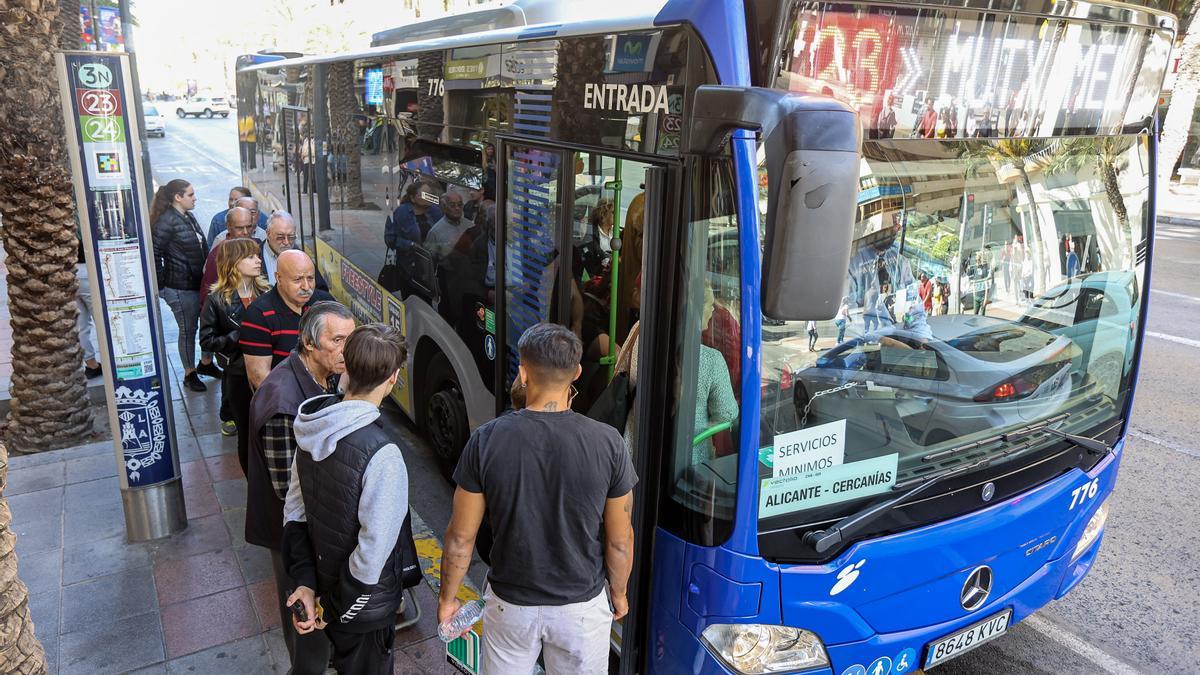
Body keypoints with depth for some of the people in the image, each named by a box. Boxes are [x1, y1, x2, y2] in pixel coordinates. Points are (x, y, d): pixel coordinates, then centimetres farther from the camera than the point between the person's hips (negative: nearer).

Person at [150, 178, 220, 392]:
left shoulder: (189, 217, 11)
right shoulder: (167, 221, -15)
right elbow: (154, 253, -17)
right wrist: (161, 285, -14)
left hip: (200, 283, 8)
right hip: (181, 287, -8)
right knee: (188, 330, 4)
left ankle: (206, 363, 33)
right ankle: (190, 374, 19)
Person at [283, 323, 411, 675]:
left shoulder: (313, 429, -9)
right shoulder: (382, 454, -32)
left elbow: (294, 512, -1)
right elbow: (375, 548, -29)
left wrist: (304, 581, 1)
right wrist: (341, 613, -15)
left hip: (323, 581, 6)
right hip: (366, 606, -6)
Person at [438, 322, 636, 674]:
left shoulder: (485, 440, -17)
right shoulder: (607, 443, -18)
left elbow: (461, 537, -9)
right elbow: (619, 540, -8)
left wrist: (447, 598, 8)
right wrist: (619, 593, 10)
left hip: (510, 605, 1)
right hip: (582, 606, 0)